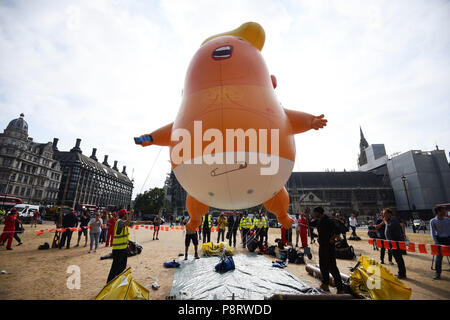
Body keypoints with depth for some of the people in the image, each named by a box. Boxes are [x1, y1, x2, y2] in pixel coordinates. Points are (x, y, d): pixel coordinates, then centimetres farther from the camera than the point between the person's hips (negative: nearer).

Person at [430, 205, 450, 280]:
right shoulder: (433, 221, -4)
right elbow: (433, 232, -7)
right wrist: (436, 242, -14)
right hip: (439, 240, -2)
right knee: (439, 256, 0)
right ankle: (437, 273, 10)